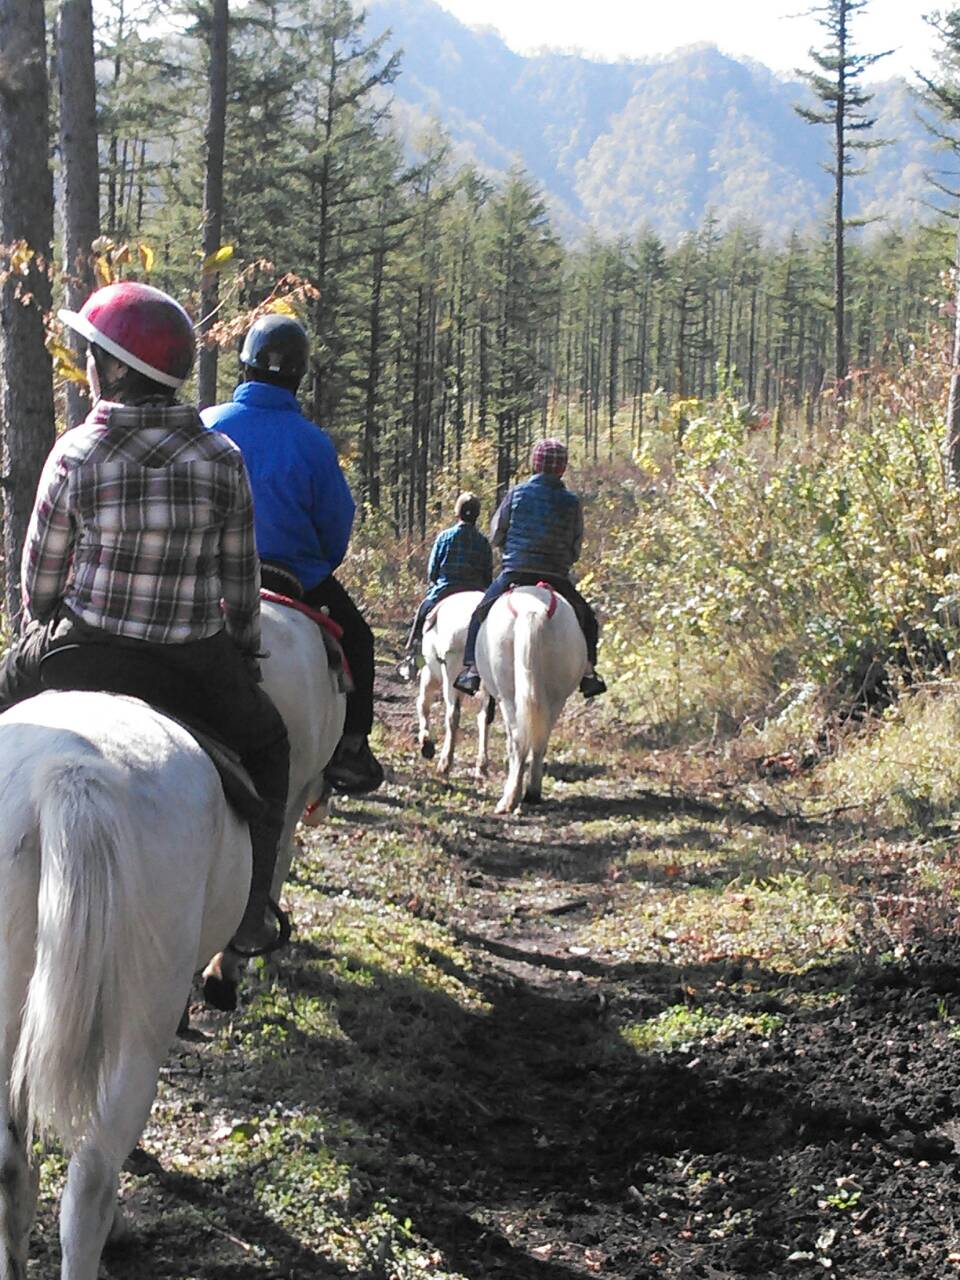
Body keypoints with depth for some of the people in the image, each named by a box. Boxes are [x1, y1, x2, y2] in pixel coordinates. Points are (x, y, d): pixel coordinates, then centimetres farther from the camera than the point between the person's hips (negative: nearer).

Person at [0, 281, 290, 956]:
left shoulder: (74, 455, -11)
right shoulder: (223, 459, -6)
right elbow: (241, 582, 2)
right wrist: (245, 657, 19)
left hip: (86, 654, -1)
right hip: (196, 666, 1)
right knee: (266, 741, 28)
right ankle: (249, 912, 23)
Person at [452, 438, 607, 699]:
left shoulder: (516, 494, -1)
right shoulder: (572, 502, 0)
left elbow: (495, 536, 7)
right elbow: (575, 549, 7)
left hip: (514, 572, 0)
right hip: (557, 577, 0)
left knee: (480, 614, 19)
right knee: (586, 618, 20)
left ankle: (471, 668, 10)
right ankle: (588, 672, 7)